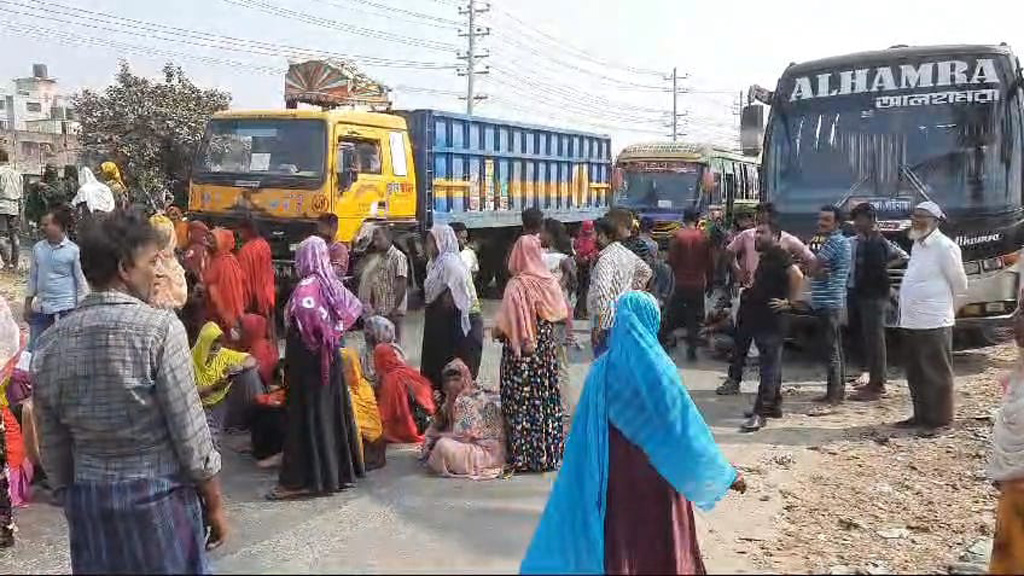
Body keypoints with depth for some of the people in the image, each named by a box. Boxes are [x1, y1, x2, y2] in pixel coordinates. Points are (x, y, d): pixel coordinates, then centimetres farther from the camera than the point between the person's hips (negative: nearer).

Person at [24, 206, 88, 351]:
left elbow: (81, 282, -5)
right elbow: (32, 277, 13)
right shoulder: (38, 248, 4)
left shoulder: (73, 251, -9)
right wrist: (27, 304, 12)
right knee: (33, 350, 9)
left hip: (65, 309, -5)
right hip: (40, 309, 5)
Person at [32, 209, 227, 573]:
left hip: (89, 498, 5)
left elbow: (53, 448, 5)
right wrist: (214, 502, -4)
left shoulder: (50, 342, -1)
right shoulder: (159, 328, -16)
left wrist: (72, 502, 18)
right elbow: (190, 430, -15)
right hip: (160, 495, -5)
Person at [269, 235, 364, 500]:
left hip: (308, 358, -8)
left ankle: (302, 480, 3)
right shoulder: (331, 282, 6)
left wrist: (320, 335, -20)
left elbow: (304, 310, -37)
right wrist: (333, 332, 6)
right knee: (334, 410, 14)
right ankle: (342, 470, 23)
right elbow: (354, 307, 12)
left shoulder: (307, 285, -17)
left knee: (308, 414, -3)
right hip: (330, 356, 8)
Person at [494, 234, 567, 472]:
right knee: (547, 398, 14)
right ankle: (549, 453, 21)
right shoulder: (549, 281, -1)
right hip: (547, 349, 5)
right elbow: (560, 313, 9)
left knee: (522, 402, 3)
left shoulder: (516, 285, -17)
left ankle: (524, 455, 7)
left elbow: (505, 325, -17)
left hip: (522, 354, -5)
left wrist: (497, 332, 1)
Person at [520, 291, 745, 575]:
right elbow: (683, 424, -14)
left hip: (612, 474, 4)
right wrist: (725, 474, -4)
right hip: (652, 476, -4)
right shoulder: (655, 368, -17)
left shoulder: (602, 367, -3)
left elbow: (588, 431, 2)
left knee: (619, 539, 16)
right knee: (657, 545, 12)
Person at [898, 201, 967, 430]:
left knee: (936, 373, 1)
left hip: (933, 323, -9)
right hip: (911, 322, 9)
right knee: (915, 373, 15)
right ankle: (921, 415, 26)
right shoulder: (918, 244, 14)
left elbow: (960, 284, -7)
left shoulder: (944, 246, -12)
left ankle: (939, 418, 11)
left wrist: (947, 307, 6)